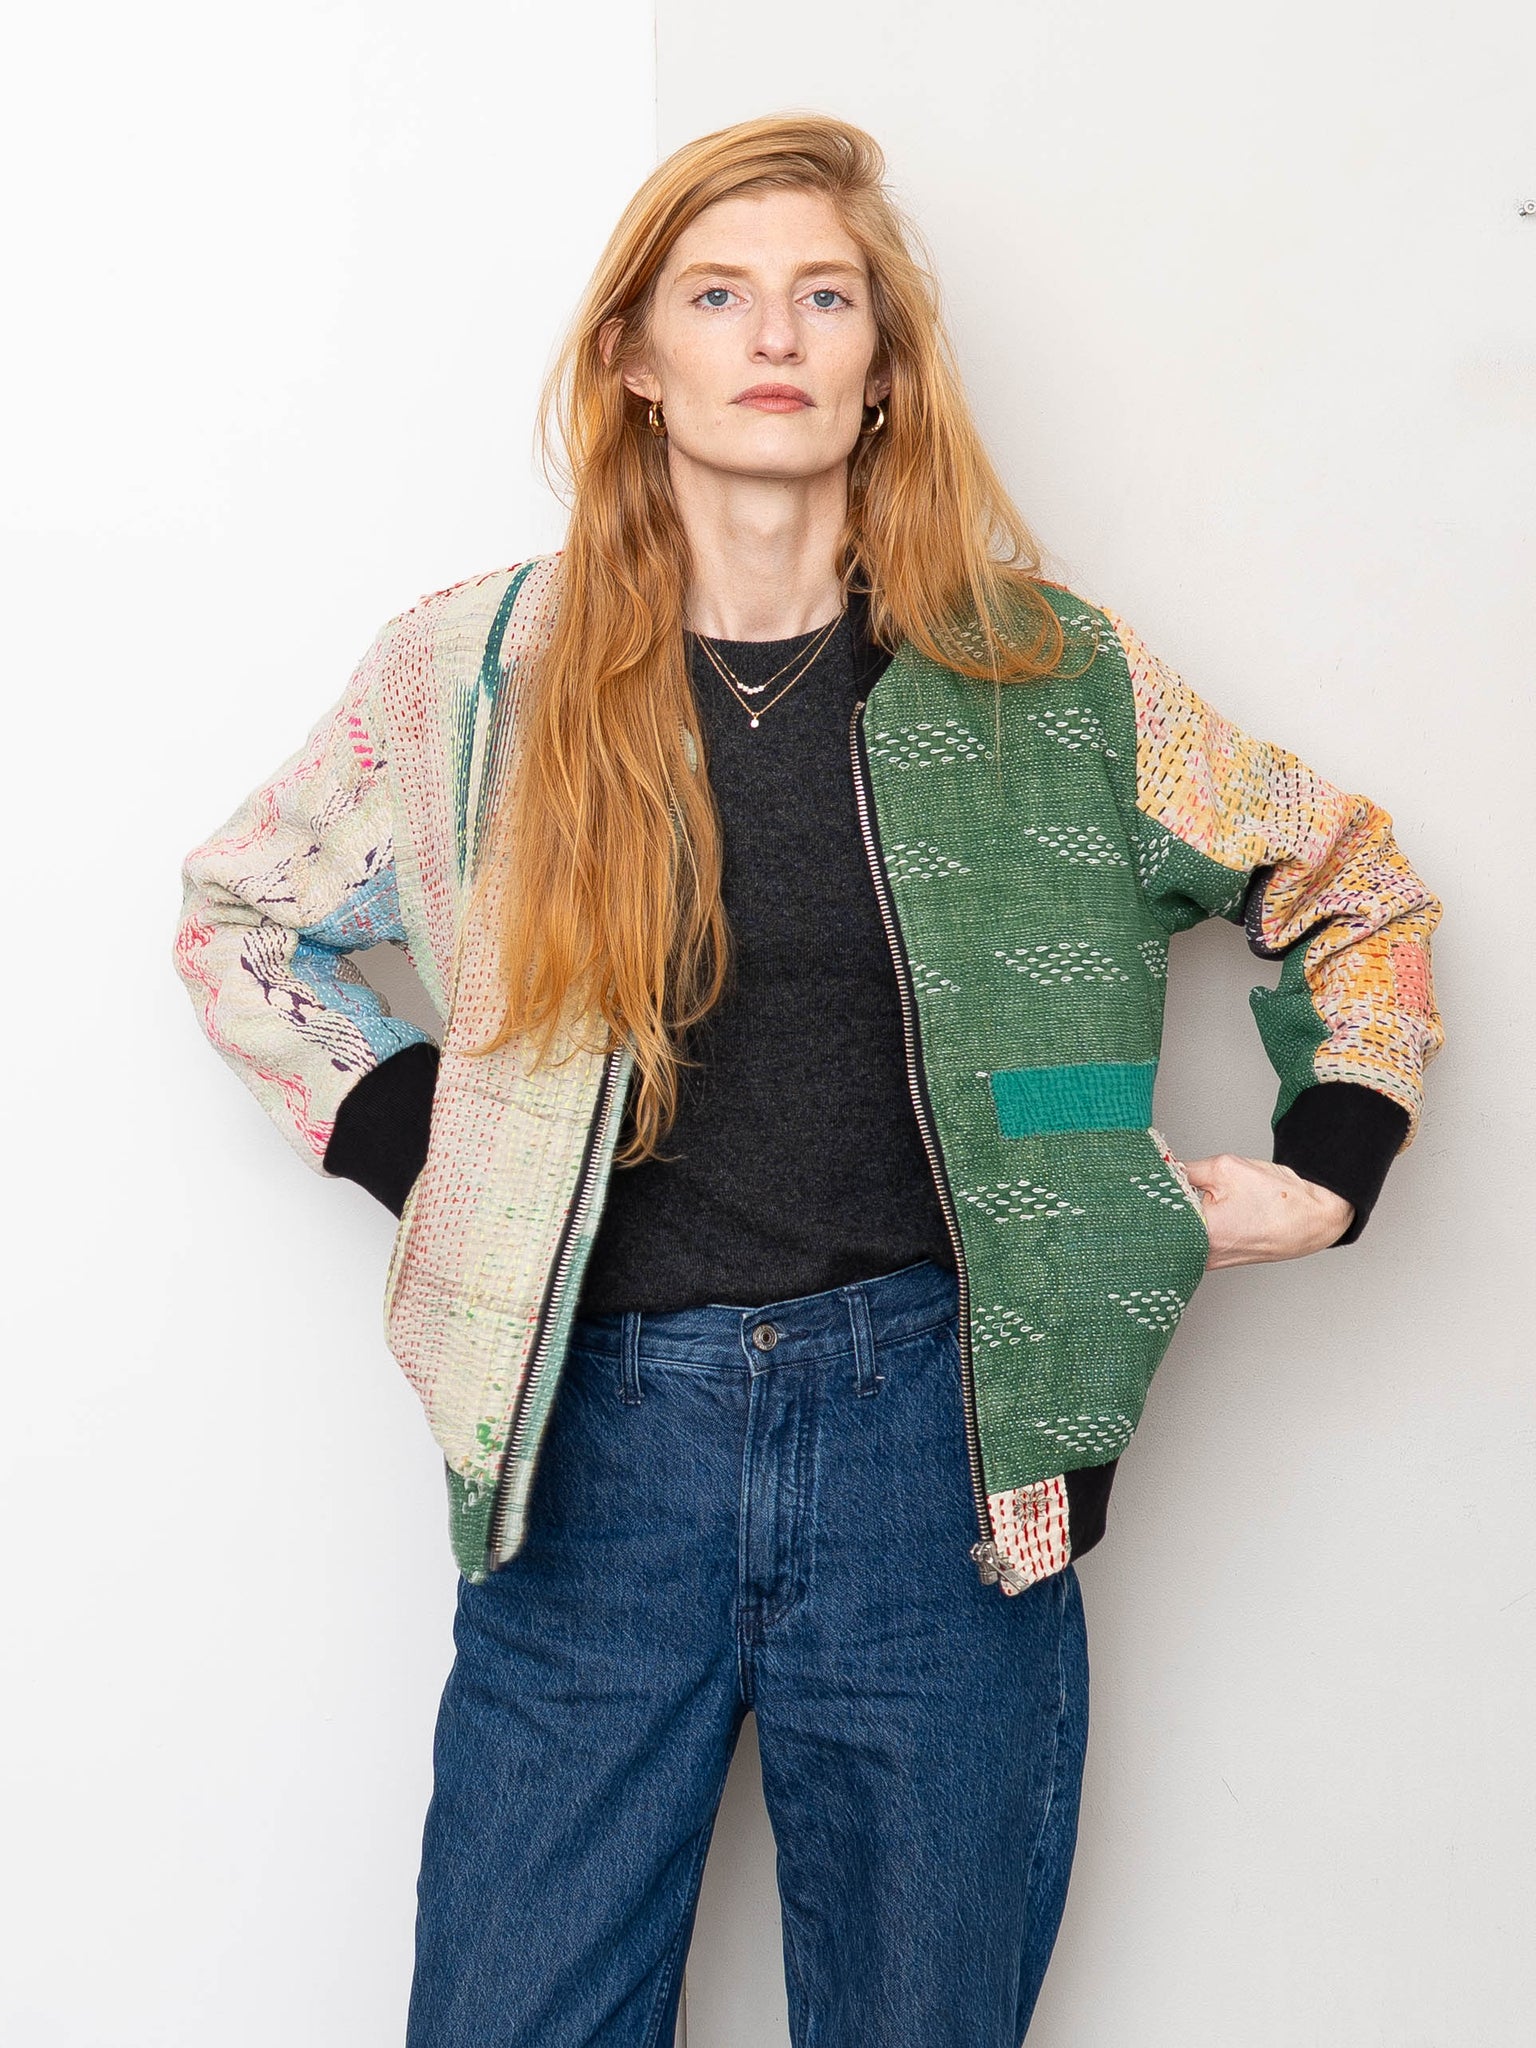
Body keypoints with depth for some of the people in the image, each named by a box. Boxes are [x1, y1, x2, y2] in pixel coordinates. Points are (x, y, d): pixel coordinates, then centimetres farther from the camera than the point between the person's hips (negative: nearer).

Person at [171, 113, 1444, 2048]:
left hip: (936, 1439, 0)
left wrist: (1329, 1163, 3)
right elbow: (235, 913, 15)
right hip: (598, 1436, 0)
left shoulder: (1040, 671, 1)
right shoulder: (480, 671, 1)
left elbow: (1347, 878, 13)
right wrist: (396, 1130, 3)